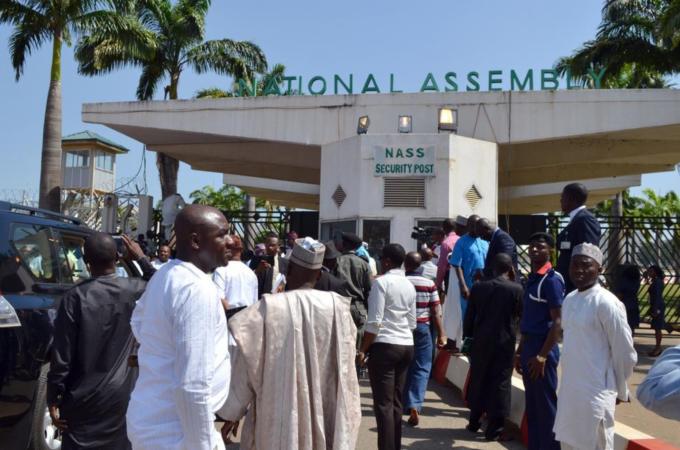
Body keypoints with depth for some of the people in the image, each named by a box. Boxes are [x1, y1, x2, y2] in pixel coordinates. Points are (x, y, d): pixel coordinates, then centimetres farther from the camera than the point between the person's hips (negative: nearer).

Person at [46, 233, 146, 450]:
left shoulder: (75, 297, -14)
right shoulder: (135, 290, -7)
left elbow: (61, 355, -12)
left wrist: (53, 399, -2)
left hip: (83, 397, -2)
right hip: (121, 394, 2)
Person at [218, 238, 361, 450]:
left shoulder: (267, 309, -16)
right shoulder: (336, 308, -10)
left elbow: (245, 367, -7)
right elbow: (345, 369, 1)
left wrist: (231, 413, 6)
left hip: (276, 421, -2)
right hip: (325, 421, 2)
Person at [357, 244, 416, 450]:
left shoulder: (381, 282, -9)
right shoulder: (409, 285, 12)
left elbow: (374, 321, -14)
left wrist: (362, 349, -8)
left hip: (385, 346, -7)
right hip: (407, 346, 7)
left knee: (383, 403, -5)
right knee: (396, 402, 13)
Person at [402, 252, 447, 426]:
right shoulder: (429, 284, -3)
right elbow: (436, 312, -4)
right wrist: (441, 334, 2)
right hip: (422, 328, -1)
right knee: (421, 368, 3)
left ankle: (405, 404, 27)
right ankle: (414, 405, -13)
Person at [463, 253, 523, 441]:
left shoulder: (478, 287, -2)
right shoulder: (516, 289, -11)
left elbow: (469, 317, 3)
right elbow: (521, 313, 3)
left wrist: (469, 336, 16)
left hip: (480, 342, 3)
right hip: (504, 343, -3)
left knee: (478, 380, 15)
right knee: (499, 383, 5)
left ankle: (474, 421, 27)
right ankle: (494, 428, 9)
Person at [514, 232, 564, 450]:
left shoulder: (552, 279, -12)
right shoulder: (532, 278, 13)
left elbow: (558, 322, -17)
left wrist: (542, 355, -20)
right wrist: (520, 351, 16)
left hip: (543, 349, -9)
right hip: (529, 347, 9)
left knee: (546, 407, 0)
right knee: (531, 407, 15)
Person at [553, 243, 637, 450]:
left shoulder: (607, 303, -15)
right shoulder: (569, 299, 9)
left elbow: (624, 352, -10)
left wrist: (619, 390, -1)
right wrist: (569, 383, 15)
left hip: (596, 393, -7)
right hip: (568, 391, 7)